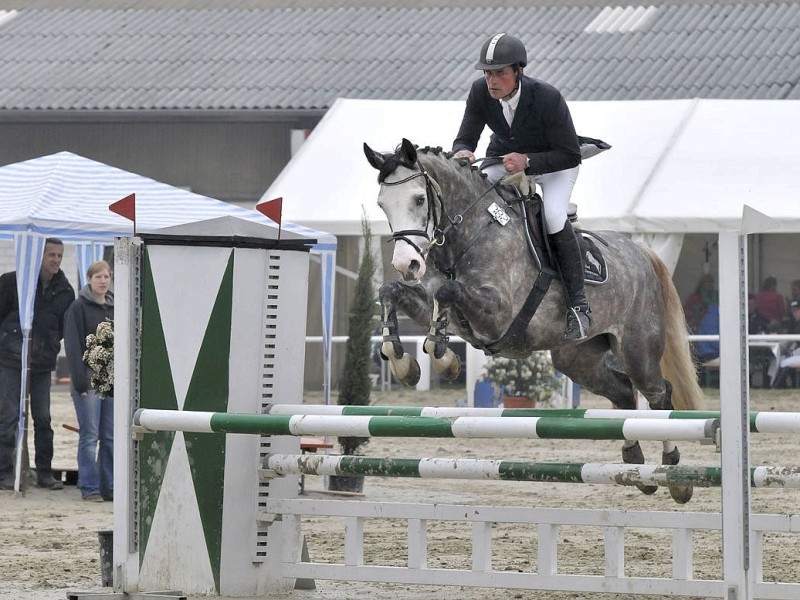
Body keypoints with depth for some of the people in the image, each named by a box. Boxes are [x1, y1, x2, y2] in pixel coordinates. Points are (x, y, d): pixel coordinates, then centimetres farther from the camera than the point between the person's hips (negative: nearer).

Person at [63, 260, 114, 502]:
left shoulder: (115, 308, 14)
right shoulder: (79, 308, -3)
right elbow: (73, 346, -8)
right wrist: (81, 381, -14)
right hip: (89, 379, -5)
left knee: (110, 436, 5)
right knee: (90, 435, -5)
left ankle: (109, 487, 9)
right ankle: (89, 488, -2)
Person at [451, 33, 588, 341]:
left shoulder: (547, 97, -33)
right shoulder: (480, 92, -22)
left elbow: (570, 154, -27)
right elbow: (465, 138, -12)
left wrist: (527, 162, -40)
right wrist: (462, 153, -37)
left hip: (554, 163, -5)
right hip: (505, 157, 5)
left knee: (553, 216, -30)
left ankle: (578, 305, -20)